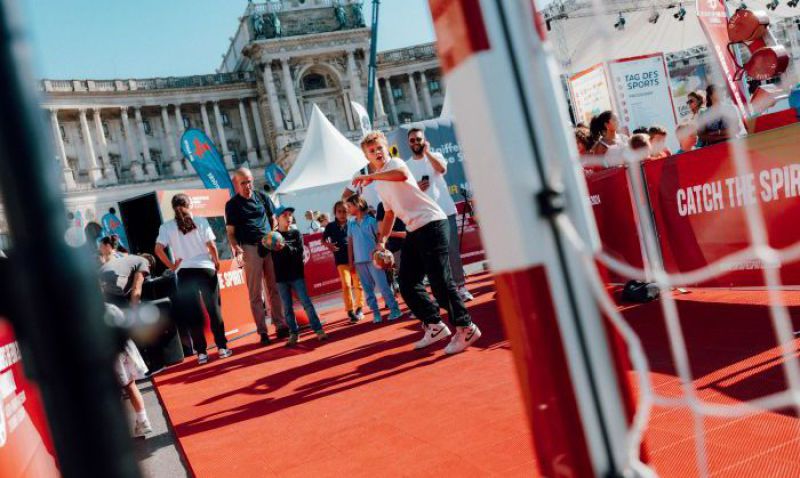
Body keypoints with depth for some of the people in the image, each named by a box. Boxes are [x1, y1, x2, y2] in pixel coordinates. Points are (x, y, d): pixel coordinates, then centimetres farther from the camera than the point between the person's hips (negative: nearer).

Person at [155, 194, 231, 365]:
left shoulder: (166, 227, 2)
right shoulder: (201, 221, -1)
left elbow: (158, 249, -9)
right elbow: (211, 246, -6)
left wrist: (171, 266, 2)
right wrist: (216, 262, 8)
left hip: (184, 273, 1)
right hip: (205, 269, -1)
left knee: (193, 313, 7)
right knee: (214, 309, 7)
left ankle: (201, 352, 9)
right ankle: (222, 347, 10)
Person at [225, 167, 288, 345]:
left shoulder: (262, 197, 11)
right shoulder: (232, 205, 2)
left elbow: (273, 220, 18)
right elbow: (231, 233, 0)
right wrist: (237, 250, -15)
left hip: (269, 246, 3)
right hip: (250, 249, -3)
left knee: (275, 289, 5)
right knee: (256, 293, -1)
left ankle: (281, 325, 10)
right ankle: (262, 331, 3)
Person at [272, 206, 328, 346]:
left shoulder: (296, 233, 4)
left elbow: (299, 251, -9)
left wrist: (285, 247, -23)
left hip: (297, 274, -1)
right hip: (281, 277, 1)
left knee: (306, 303, -3)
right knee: (287, 307, 5)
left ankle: (318, 330, 0)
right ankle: (293, 333, 11)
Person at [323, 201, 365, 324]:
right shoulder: (330, 226, 1)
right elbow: (323, 239, 12)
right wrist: (328, 245, -8)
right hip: (341, 260, -1)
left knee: (358, 284, 8)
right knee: (346, 285, -8)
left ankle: (359, 308, 22)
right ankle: (350, 311, -1)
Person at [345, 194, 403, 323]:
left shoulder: (370, 220, -4)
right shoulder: (351, 223, 9)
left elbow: (380, 237, -1)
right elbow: (350, 242, 12)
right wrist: (350, 261, 9)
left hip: (373, 259, -5)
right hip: (359, 261, 5)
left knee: (382, 285, -5)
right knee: (368, 288, 6)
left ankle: (394, 309, 2)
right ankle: (376, 313, 12)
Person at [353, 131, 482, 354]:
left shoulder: (395, 162, -3)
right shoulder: (379, 183, 21)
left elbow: (402, 174, -30)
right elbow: (389, 213, 29)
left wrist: (371, 176, -27)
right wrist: (381, 240, 22)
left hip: (432, 223, -9)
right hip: (414, 231, 9)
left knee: (440, 281, -11)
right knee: (408, 285, 6)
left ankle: (465, 328, 1)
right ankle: (435, 326, 18)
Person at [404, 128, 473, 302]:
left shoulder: (435, 156, 8)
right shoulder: (406, 166, 10)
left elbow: (442, 169, -15)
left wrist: (427, 152, -13)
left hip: (446, 212, -1)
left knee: (453, 252, 1)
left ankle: (461, 287, 8)